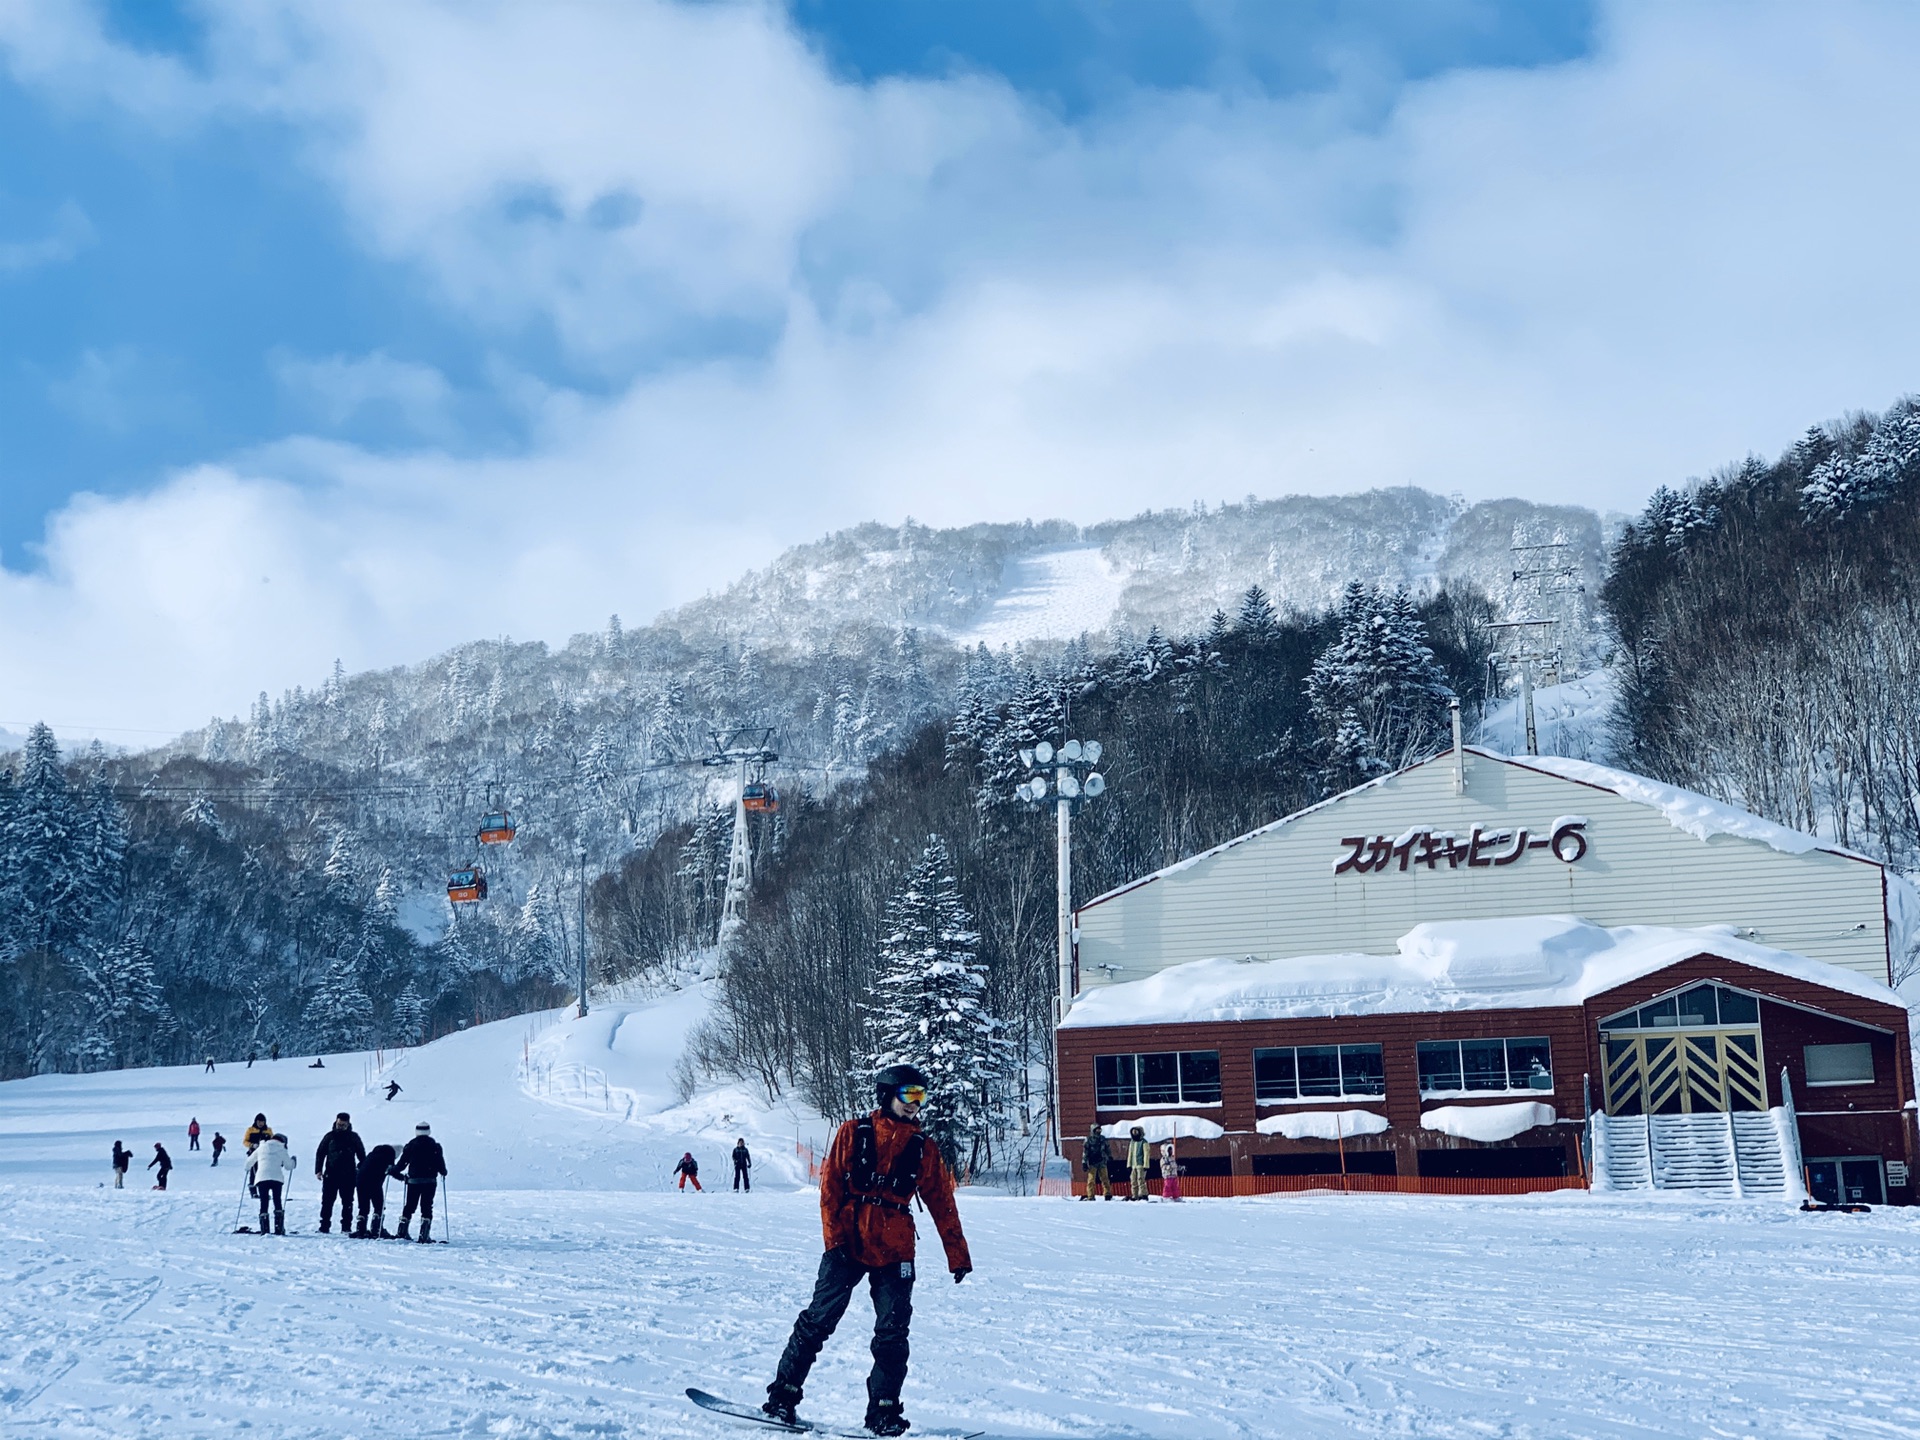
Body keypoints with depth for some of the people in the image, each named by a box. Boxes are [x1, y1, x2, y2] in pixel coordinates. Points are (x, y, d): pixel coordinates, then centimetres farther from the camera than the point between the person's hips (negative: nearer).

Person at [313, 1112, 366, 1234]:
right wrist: (318, 1170, -2)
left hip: (348, 1175, 0)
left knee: (347, 1202, 2)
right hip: (331, 1174, 0)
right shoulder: (330, 1136, 6)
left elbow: (362, 1155, 11)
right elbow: (320, 1153, 7)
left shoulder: (353, 1137, 7)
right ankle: (324, 1227, 4)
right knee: (327, 1201, 0)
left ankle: (345, 1228, 6)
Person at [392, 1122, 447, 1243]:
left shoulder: (411, 1145, 4)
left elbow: (402, 1162, 5)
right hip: (430, 1181, -2)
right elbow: (440, 1162, -2)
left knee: (409, 1206, 13)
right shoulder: (435, 1146, 1)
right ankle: (424, 1236, -7)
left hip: (413, 1180, 2)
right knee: (427, 1208, 0)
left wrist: (394, 1171, 21)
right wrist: (443, 1172, 17)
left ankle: (402, 1232, 14)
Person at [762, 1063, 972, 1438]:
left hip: (894, 1253, 2)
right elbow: (829, 1187, -1)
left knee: (892, 1333, -2)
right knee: (818, 1319, -6)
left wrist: (957, 1256, 9)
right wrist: (834, 1237, -10)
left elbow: (943, 1206, 12)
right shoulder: (853, 1134, 2)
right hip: (847, 1245, -2)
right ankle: (782, 1397, 3)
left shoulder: (924, 1150, 9)